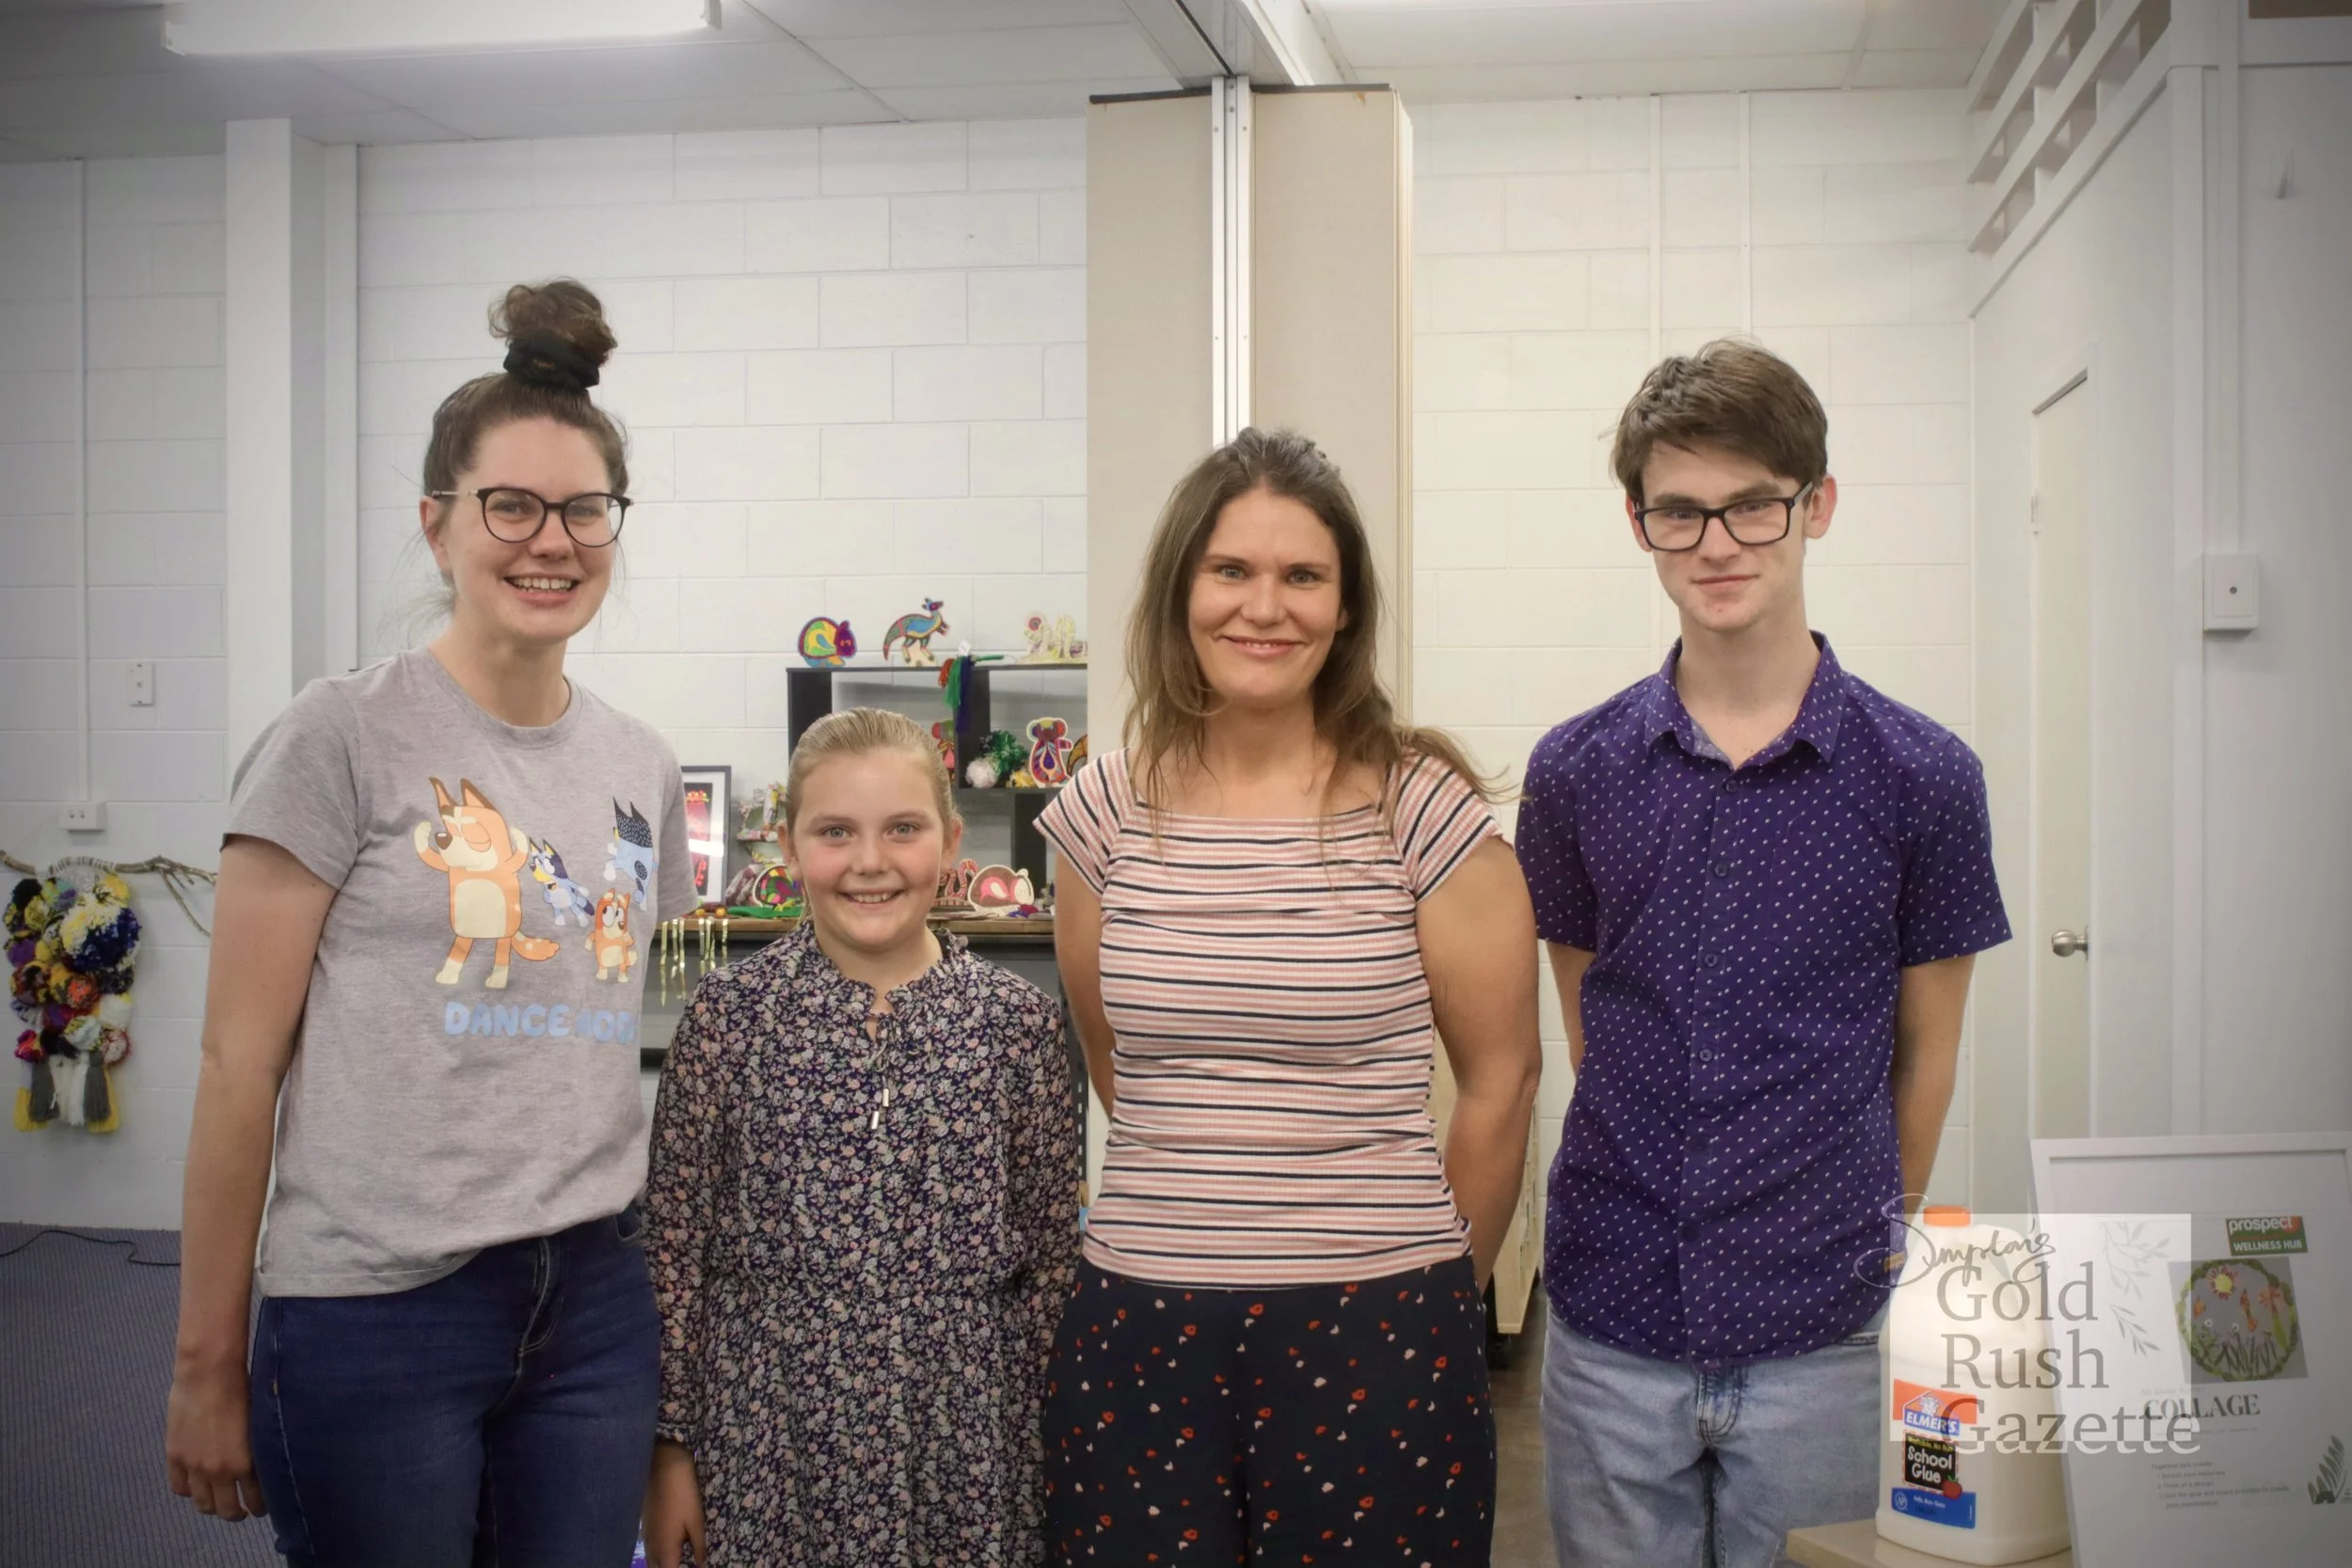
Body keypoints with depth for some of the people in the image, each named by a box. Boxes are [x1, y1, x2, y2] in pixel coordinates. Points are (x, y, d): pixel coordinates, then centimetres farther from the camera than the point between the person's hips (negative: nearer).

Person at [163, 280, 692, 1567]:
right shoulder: (344, 738, -6)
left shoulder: (642, 770, 10)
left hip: (594, 1299, 5)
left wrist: (659, 1294, 13)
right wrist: (207, 1362, -6)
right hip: (375, 1306, -5)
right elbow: (239, 1063, -6)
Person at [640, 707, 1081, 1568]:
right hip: (768, 1438, 0)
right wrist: (673, 1444, 0)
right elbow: (674, 1244, 0)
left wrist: (1047, 1442, 3)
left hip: (963, 1449, 1)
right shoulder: (729, 1013, -3)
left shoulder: (1017, 1021, -2)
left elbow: (1052, 1252, 3)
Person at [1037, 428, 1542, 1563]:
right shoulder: (1103, 813, 2)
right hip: (1138, 1326, 3)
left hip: (1372, 1332, -2)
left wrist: (1436, 1289, 10)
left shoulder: (1423, 810, -7)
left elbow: (1498, 1083, 2)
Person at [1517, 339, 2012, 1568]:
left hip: (1824, 1340, -1)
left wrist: (1868, 1236, 11)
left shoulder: (1920, 777, -4)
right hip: (1612, 1331, 2)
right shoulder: (1576, 772, 1)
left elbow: (1923, 1052, 5)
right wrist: (1662, 1217, 9)